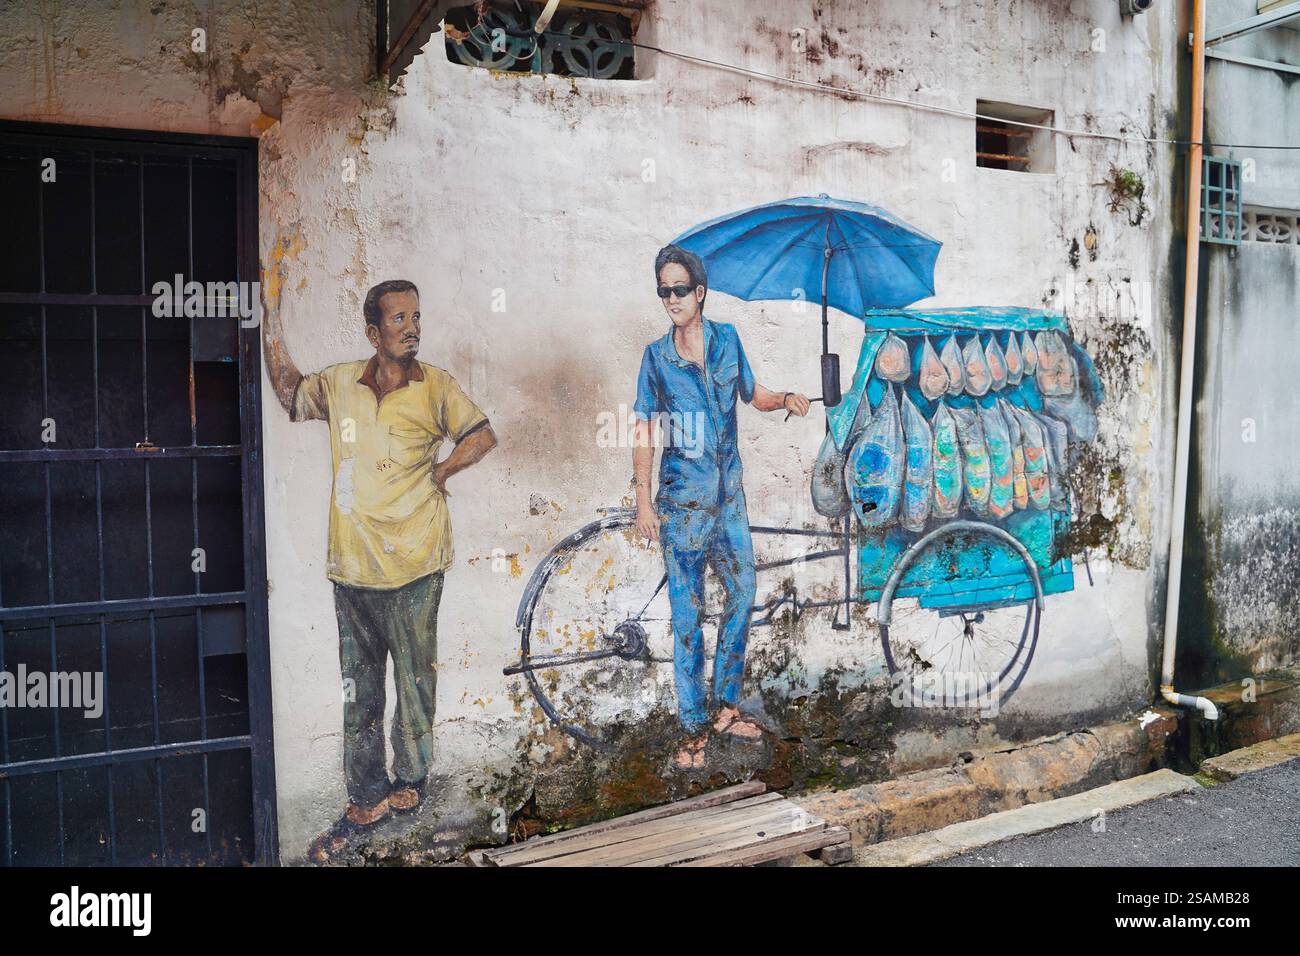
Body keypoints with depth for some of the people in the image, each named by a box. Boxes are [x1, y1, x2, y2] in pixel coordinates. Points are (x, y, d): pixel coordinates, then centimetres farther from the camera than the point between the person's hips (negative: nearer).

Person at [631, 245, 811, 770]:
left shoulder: (727, 339, 3)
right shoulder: (657, 356, -3)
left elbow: (754, 395, 15)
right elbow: (644, 432, -2)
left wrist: (786, 399, -7)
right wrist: (643, 501, -7)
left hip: (729, 496, 3)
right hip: (681, 502, -3)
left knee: (742, 595, 10)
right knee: (687, 614, 2)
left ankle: (726, 706, 27)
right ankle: (693, 727, 13)